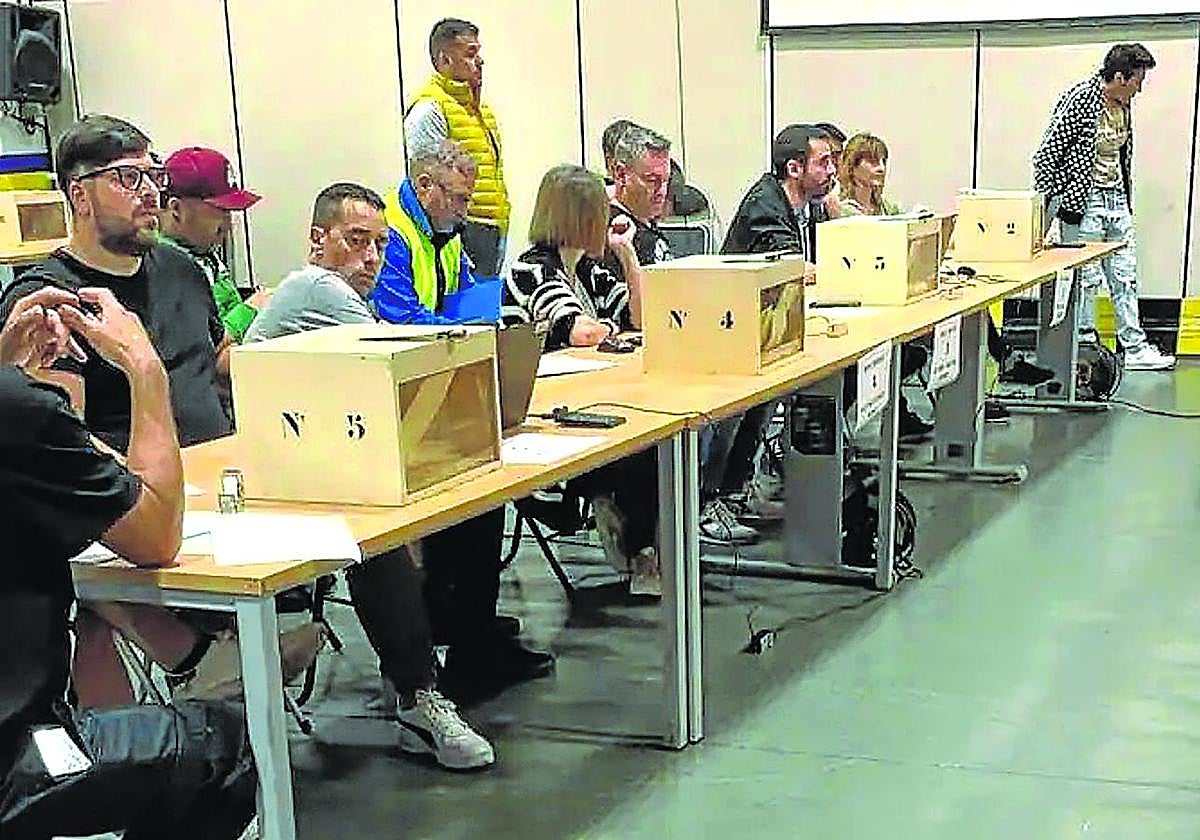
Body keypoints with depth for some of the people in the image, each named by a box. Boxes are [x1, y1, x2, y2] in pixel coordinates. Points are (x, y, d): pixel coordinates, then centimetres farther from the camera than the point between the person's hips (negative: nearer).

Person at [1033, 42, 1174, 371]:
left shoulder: (1123, 105, 9)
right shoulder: (1079, 101, -16)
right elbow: (1046, 156, -15)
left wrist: (1126, 199, 21)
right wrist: (1046, 205, -14)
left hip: (1117, 201, 8)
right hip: (1084, 200, -8)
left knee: (1126, 278, 10)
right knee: (1085, 279, -2)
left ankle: (1135, 348, 15)